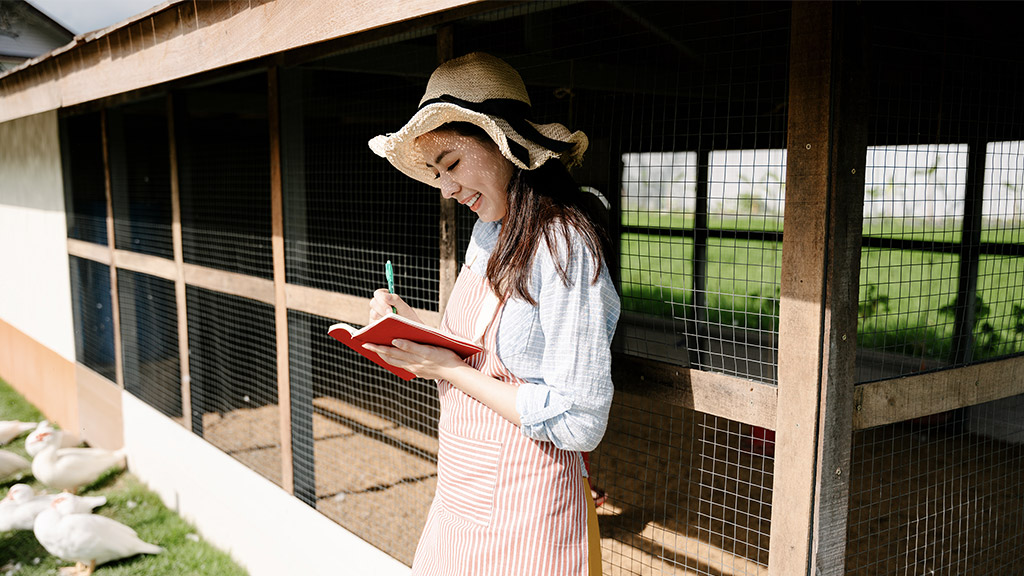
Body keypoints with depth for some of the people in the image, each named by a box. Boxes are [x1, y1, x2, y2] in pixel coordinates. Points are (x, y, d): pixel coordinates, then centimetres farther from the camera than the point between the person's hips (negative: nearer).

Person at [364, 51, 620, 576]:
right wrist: (412, 329, -3)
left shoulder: (564, 247, -21)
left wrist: (449, 371, -19)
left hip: (521, 510, -8)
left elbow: (578, 424, -23)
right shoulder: (487, 230, 6)